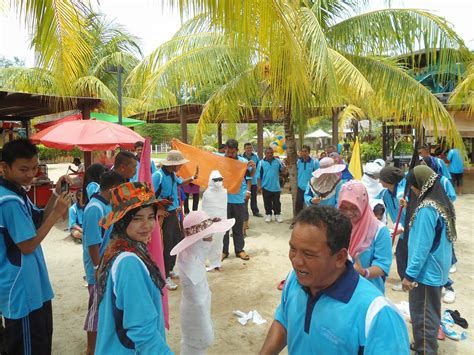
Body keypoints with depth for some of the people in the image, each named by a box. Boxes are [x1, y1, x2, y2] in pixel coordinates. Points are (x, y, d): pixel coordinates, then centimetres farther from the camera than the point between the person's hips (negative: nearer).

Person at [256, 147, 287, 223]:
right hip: (266, 187, -1)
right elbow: (259, 176, -3)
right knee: (267, 203, 10)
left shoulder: (277, 161, 1)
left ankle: (277, 215, 22)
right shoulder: (261, 162, -4)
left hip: (276, 187, 1)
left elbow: (283, 171, 4)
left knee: (277, 202, 10)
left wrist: (285, 165, -16)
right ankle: (268, 215, 23)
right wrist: (259, 186, -7)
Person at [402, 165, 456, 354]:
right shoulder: (443, 202, 3)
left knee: (422, 315, 4)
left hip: (426, 271, -9)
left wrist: (410, 275, -18)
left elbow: (422, 246, -25)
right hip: (436, 269, 9)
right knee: (429, 313, 22)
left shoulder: (427, 209, -25)